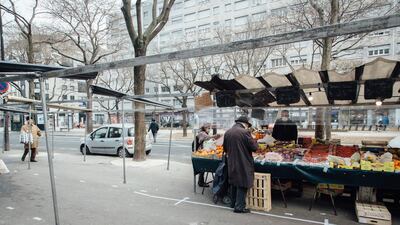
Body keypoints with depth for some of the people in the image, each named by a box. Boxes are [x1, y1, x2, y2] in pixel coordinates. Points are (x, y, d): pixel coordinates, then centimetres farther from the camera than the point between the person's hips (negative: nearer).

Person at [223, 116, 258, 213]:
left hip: (231, 163, 7)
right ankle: (239, 207, 7)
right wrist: (254, 141, 6)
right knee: (242, 184, 4)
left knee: (234, 183, 21)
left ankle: (233, 203, 32)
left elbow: (225, 148, 12)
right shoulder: (245, 132, -17)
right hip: (243, 164, -6)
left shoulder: (227, 133, 3)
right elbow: (254, 147, -13)